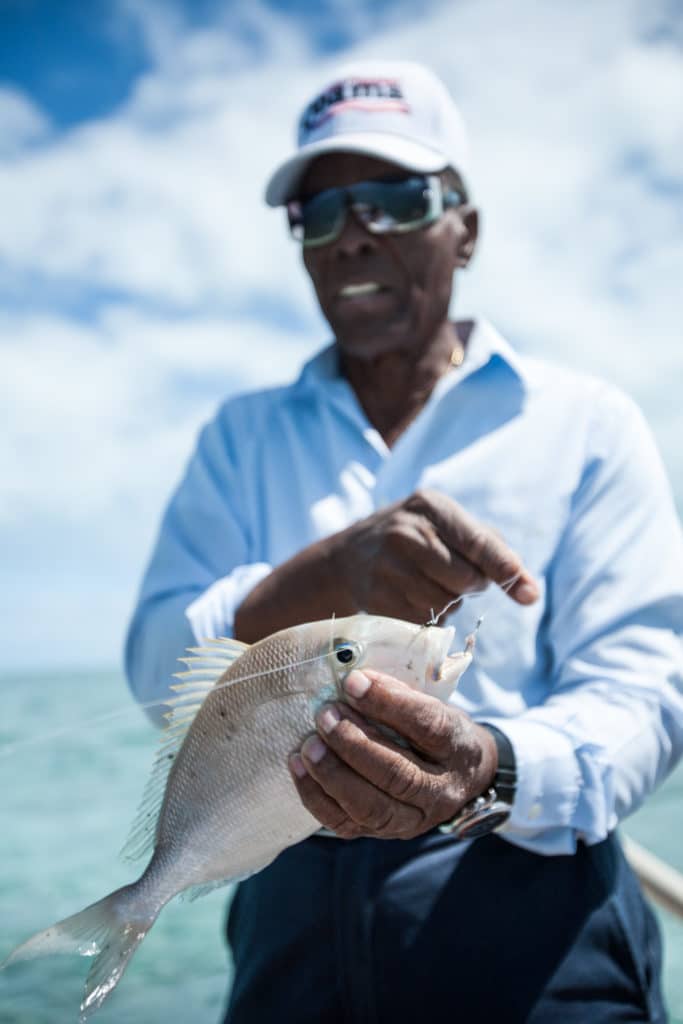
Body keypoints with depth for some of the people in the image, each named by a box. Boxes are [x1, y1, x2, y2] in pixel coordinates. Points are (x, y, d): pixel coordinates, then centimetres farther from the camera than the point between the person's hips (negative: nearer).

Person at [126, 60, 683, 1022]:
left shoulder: (583, 422, 1)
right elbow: (160, 666, -4)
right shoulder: (244, 437, 9)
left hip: (526, 915, -2)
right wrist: (326, 576, -25)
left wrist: (490, 775, -31)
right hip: (292, 915, 3)